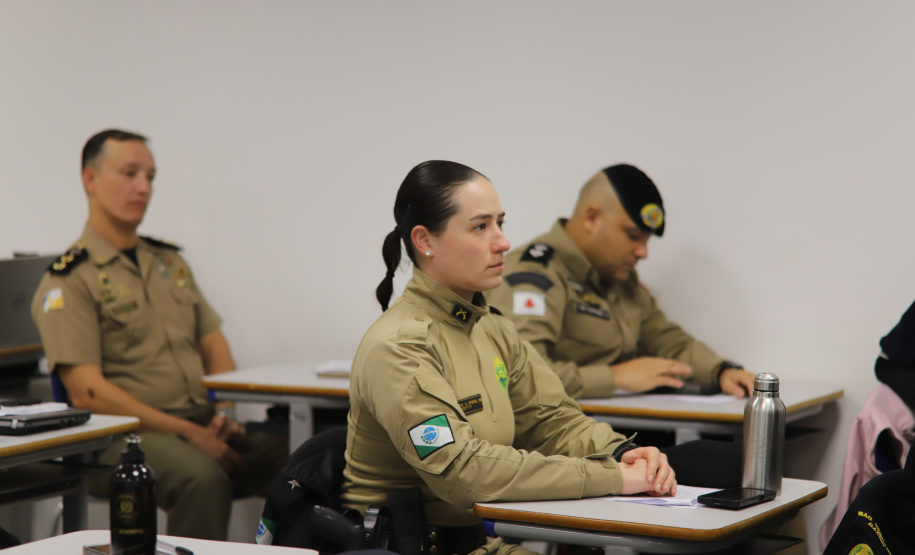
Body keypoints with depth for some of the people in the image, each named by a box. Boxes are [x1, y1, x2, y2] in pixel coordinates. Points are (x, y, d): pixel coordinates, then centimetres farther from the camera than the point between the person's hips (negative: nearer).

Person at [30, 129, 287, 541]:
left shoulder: (170, 261, 22)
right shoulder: (68, 280, -2)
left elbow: (214, 344, 23)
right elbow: (87, 392, -11)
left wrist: (227, 411, 0)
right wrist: (187, 433, -17)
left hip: (203, 420, 6)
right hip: (128, 432, -6)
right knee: (203, 477, -37)